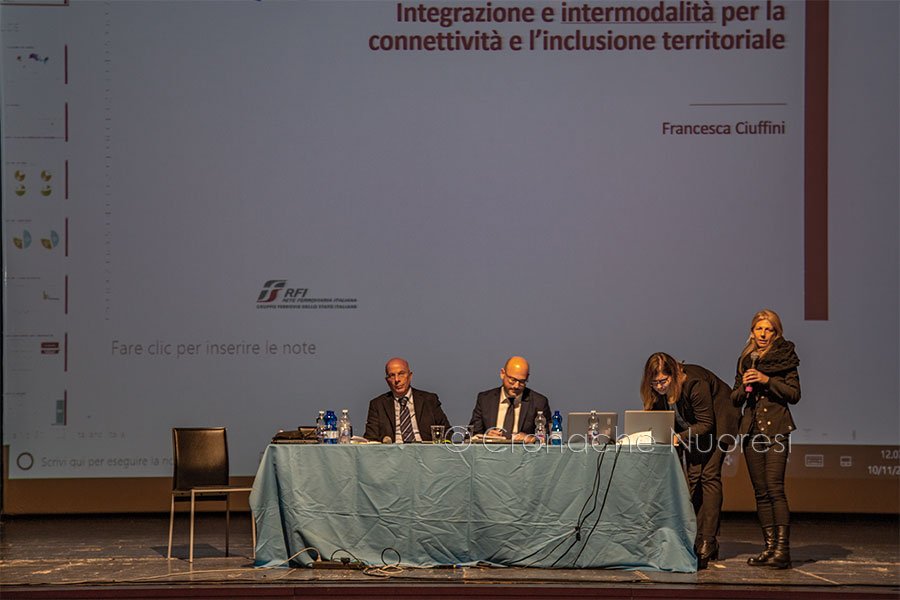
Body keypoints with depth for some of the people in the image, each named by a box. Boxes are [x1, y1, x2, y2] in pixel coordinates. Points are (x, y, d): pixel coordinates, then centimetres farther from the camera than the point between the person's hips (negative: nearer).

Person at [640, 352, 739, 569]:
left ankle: (708, 542, -19)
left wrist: (678, 438, -40)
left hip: (717, 423, -7)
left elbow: (706, 424, -30)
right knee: (693, 478, -2)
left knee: (709, 476, -15)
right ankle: (697, 539, -1)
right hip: (693, 428, 7)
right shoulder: (657, 392, -15)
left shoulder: (695, 383, -35)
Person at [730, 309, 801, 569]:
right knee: (760, 492, 5)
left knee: (774, 487, -15)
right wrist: (744, 385, -3)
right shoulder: (745, 360, 15)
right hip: (752, 429, 5)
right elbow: (735, 400, 17)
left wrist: (767, 380, -14)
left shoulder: (785, 357, 2)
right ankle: (770, 547, 8)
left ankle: (782, 549, -17)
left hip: (776, 430, -5)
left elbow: (794, 394, -5)